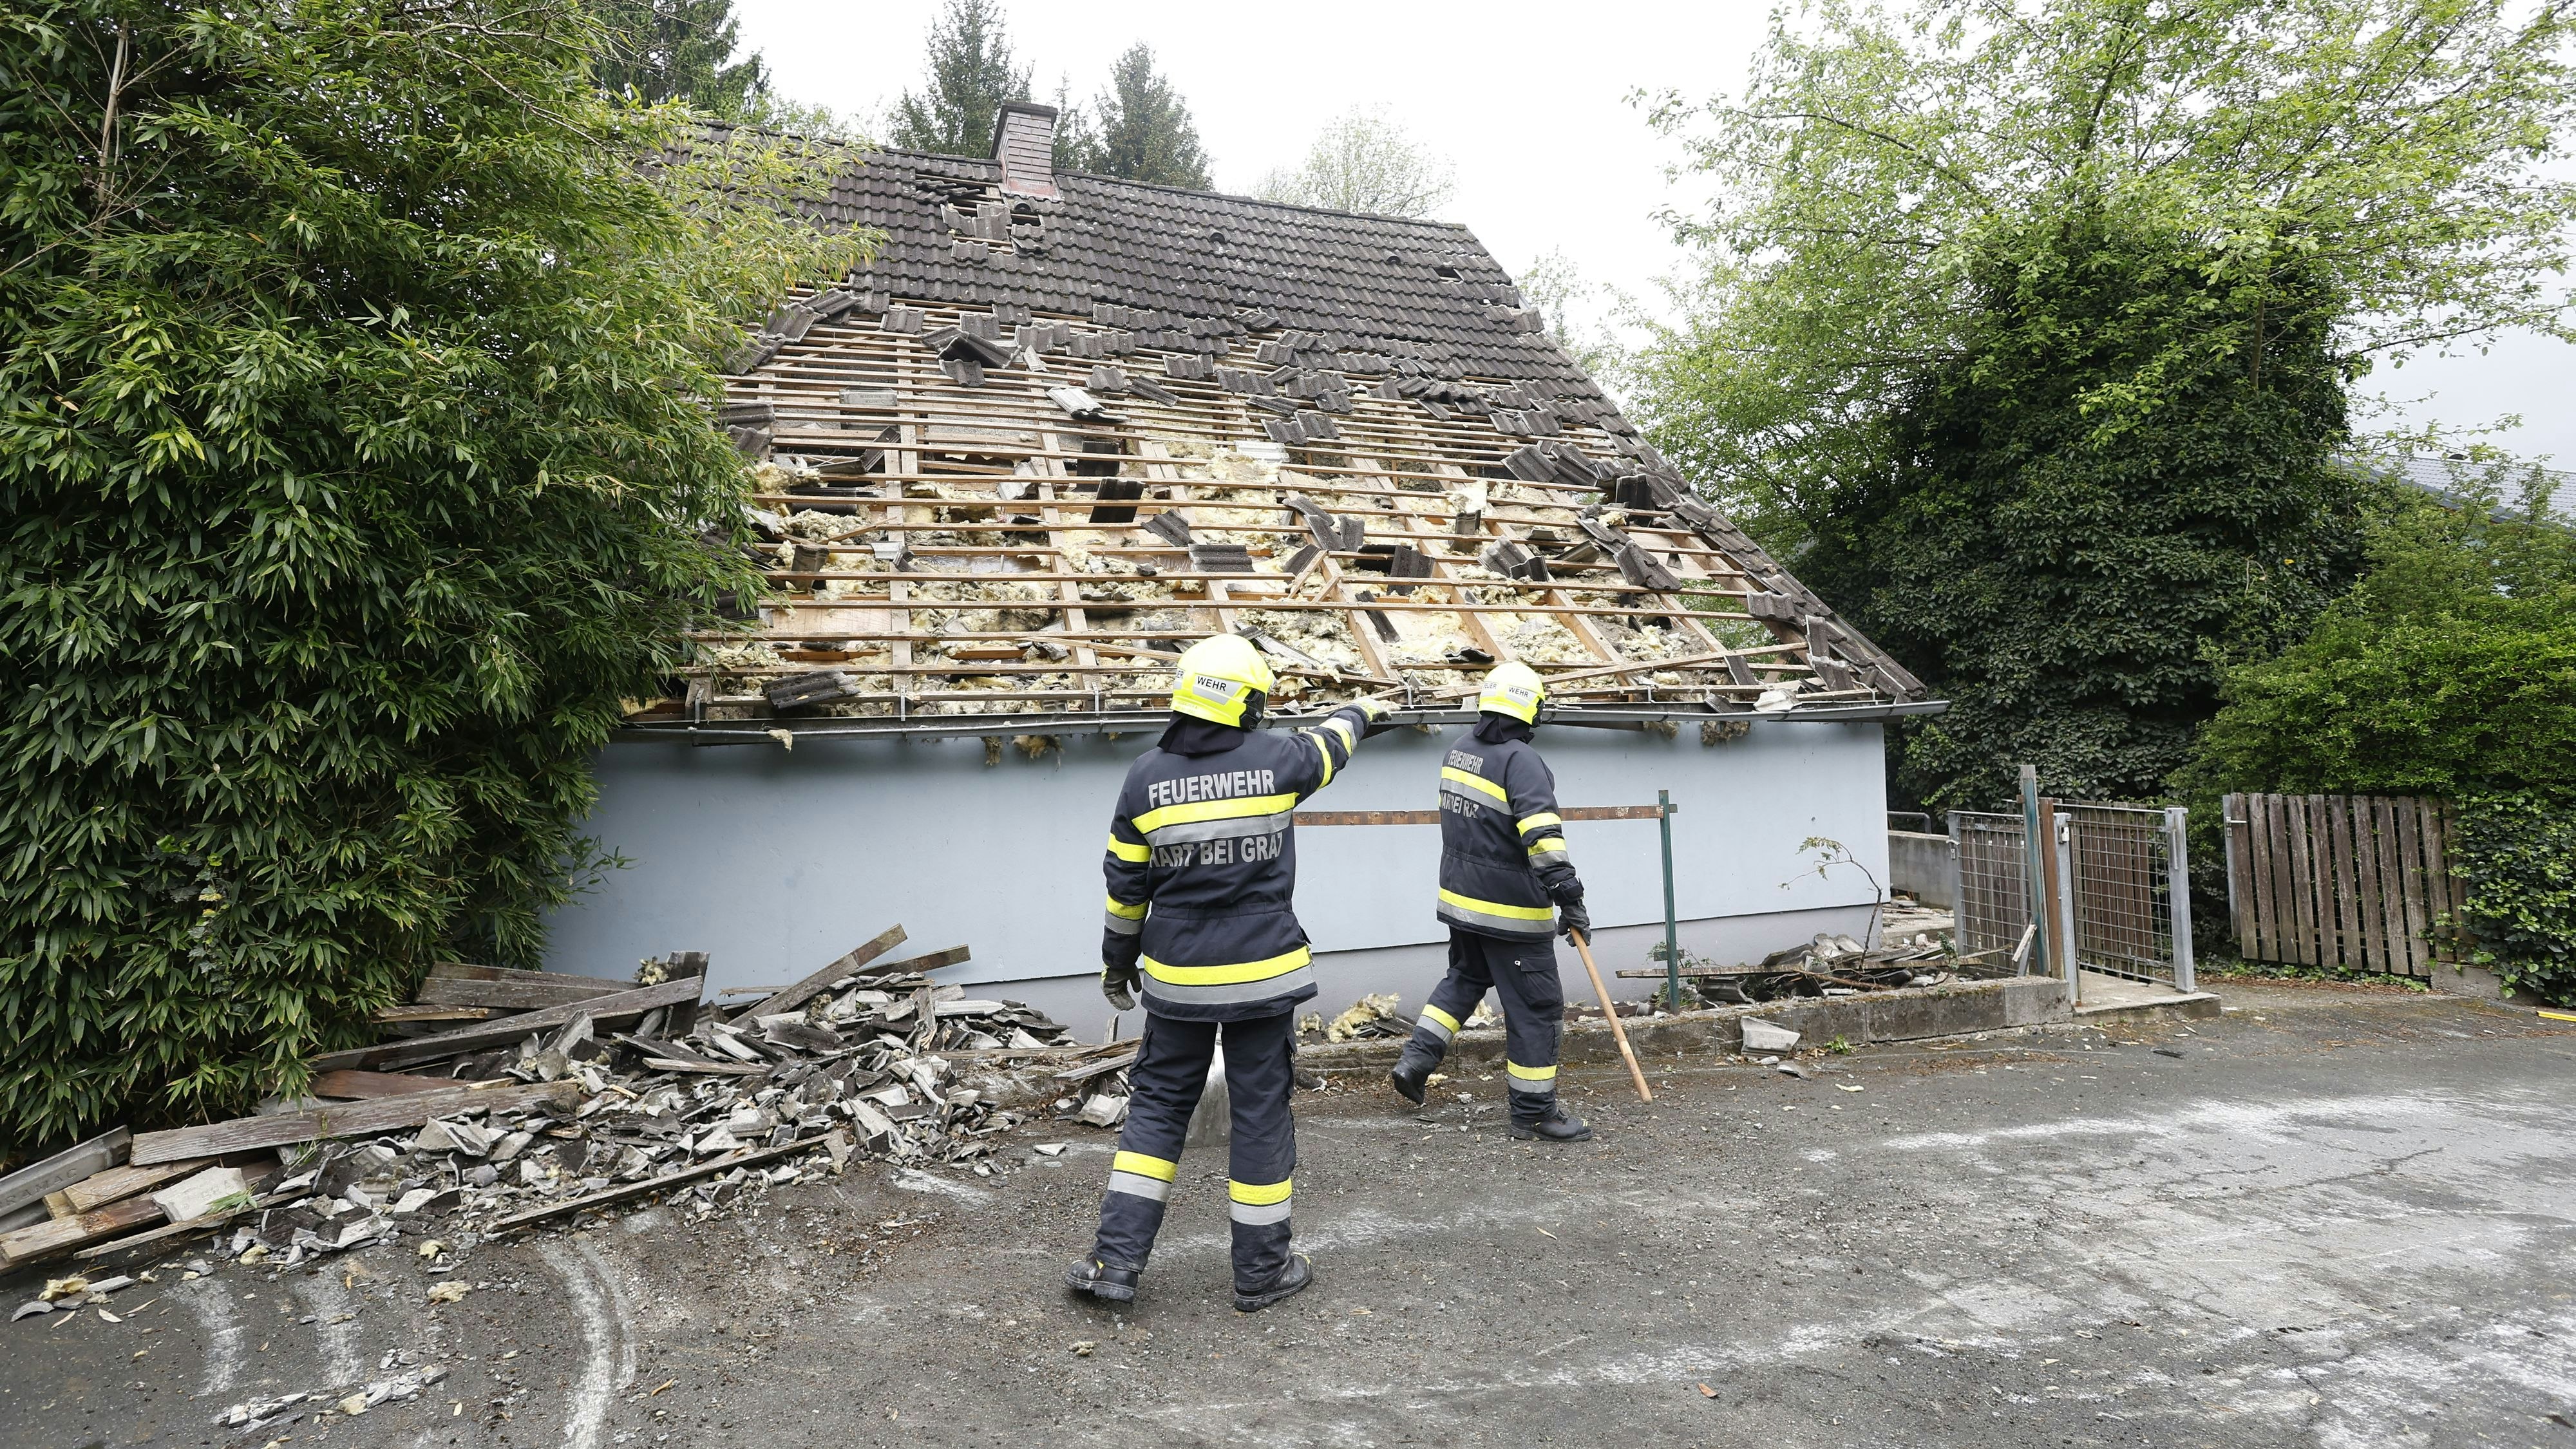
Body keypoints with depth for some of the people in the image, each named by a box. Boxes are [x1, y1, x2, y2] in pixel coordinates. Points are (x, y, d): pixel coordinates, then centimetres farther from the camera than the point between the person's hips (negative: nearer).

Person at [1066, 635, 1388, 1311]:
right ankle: (1261, 1272, 21)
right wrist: (1361, 711, 38)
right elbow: (1328, 745, 15)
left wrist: (1118, 961, 17)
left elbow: (1126, 882, 2)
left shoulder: (1147, 775, -5)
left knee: (1156, 1105, 14)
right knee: (1262, 1114, 9)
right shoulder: (1276, 759, -8)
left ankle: (1117, 1260, 14)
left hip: (1178, 977, 2)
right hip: (1263, 974, -1)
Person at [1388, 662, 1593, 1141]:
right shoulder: (1521, 761, -20)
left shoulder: (1459, 748, 5)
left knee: (1465, 978, 28)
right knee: (1535, 1006, 4)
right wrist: (1569, 898, -26)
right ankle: (1533, 1110, 13)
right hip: (1510, 911, -8)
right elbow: (1542, 835, -29)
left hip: (1460, 898, 8)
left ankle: (1415, 1061, 21)